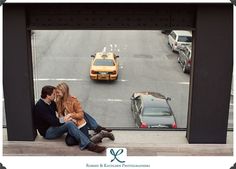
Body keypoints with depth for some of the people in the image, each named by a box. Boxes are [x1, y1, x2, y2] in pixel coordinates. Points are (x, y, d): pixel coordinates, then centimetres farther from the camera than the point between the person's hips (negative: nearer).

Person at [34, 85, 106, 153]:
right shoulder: (40, 107, -21)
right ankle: (88, 145, -42)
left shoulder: (51, 102, 6)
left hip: (54, 125, 9)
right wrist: (63, 120, -37)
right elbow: (51, 121, -28)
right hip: (47, 132, -9)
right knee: (69, 124, -36)